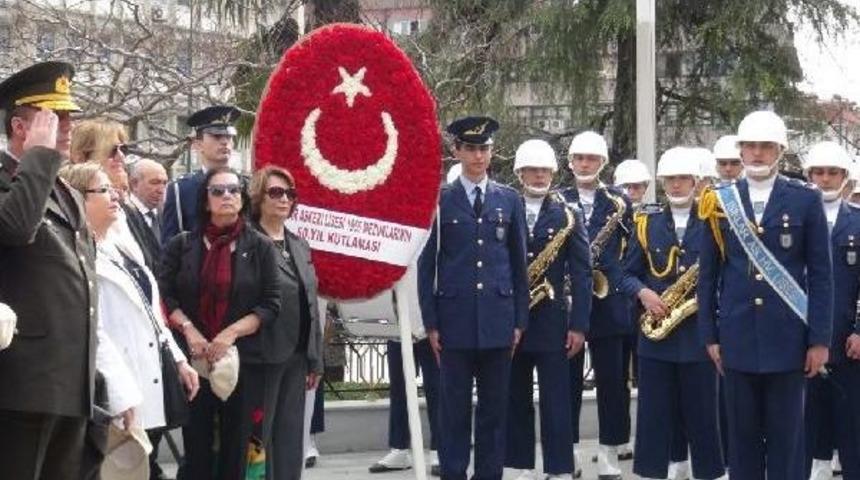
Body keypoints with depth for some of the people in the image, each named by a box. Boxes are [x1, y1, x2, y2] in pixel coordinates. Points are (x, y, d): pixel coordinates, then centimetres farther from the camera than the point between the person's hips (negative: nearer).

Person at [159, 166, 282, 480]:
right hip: (193, 357, 0)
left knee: (236, 446, 4)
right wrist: (189, 330, -13)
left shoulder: (260, 247, 4)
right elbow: (165, 295, 2)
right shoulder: (182, 245, 7)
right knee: (196, 445, 1)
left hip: (243, 359, 0)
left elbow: (270, 305, -1)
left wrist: (231, 333, -13)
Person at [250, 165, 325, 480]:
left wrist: (315, 360, 13)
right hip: (263, 356, -7)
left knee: (290, 440, 10)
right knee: (259, 437, 0)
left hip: (296, 357, 7)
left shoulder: (300, 246, 15)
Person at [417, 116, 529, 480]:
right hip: (455, 319, -2)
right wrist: (431, 323, -4)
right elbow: (427, 265, 2)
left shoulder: (510, 200, 9)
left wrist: (520, 321, 5)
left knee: (494, 407, 6)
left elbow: (519, 264, 10)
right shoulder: (438, 201, 2)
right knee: (454, 407, 2)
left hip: (497, 320, 2)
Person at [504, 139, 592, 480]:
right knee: (516, 399, 8)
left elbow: (582, 274, -2)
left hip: (550, 321, -2)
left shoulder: (568, 216, 2)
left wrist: (578, 325, -9)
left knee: (556, 401, -2)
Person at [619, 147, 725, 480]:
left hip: (699, 333, -2)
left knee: (702, 416, 3)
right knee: (653, 416, 4)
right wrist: (643, 293, -9)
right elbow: (628, 273, 10)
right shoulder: (647, 223, 9)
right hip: (655, 333, 2)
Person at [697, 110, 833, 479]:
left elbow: (821, 275, 0)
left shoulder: (806, 200, 0)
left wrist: (819, 339, -5)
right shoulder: (720, 202, 5)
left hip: (788, 338, -2)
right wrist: (710, 336, 3)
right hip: (737, 339, 2)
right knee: (742, 435, 7)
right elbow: (707, 276, 8)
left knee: (786, 436, 4)